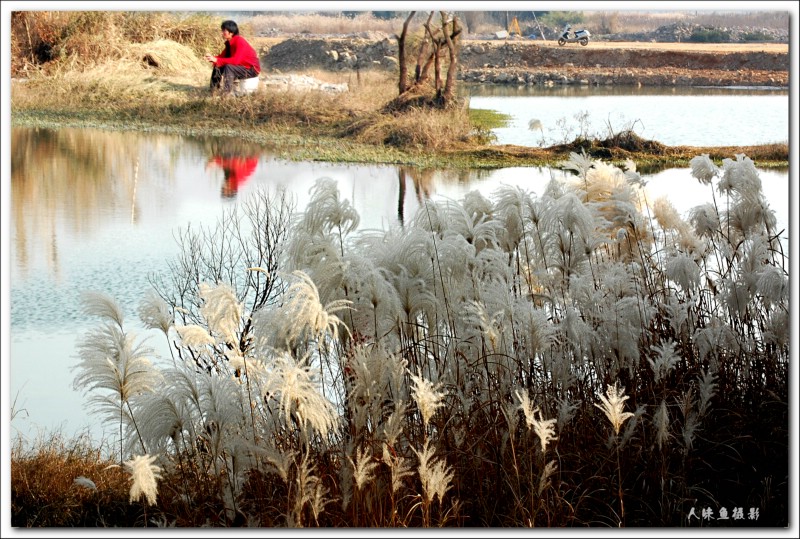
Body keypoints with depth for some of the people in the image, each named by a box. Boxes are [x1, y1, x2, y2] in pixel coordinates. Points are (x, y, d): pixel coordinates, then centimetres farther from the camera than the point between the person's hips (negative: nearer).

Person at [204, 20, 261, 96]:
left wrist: (217, 60, -33)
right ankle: (213, 93, 0)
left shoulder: (240, 42, -24)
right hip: (242, 67, 9)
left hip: (252, 69, -9)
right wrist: (213, 58, -14)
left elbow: (235, 60, -34)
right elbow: (222, 56, 8)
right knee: (217, 68, 1)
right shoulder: (229, 43, 4)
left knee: (228, 67, -30)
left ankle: (228, 94, -29)